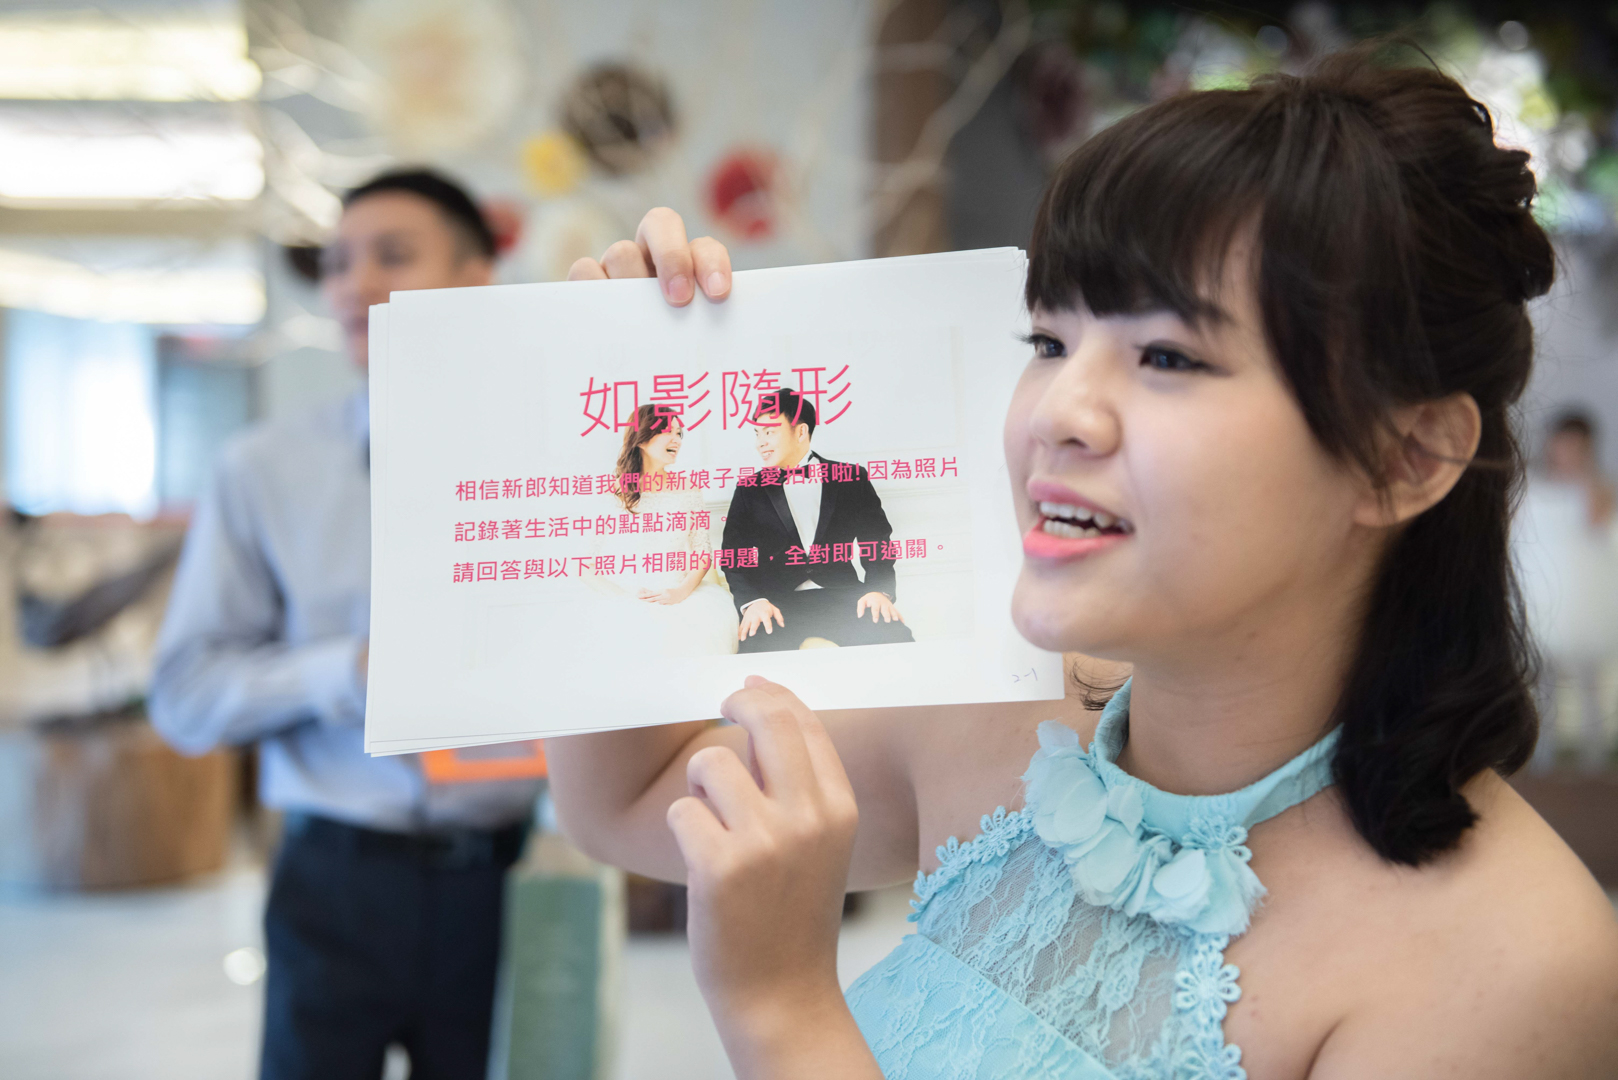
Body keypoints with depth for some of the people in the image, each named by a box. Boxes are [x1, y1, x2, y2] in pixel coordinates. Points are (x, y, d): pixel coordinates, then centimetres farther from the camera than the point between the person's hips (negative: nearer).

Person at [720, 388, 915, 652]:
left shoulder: (851, 478, 14)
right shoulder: (749, 490, 15)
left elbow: (877, 541, 9)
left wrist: (879, 590, -11)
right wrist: (752, 600, -14)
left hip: (841, 597, 1)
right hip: (777, 605, 0)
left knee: (894, 637, -29)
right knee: (759, 646, -35)